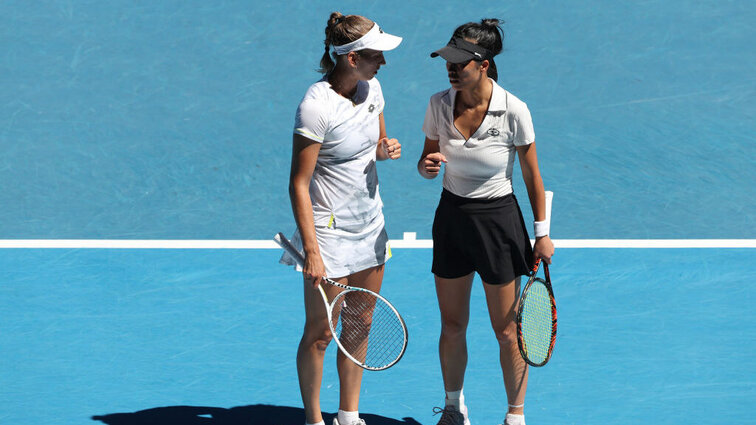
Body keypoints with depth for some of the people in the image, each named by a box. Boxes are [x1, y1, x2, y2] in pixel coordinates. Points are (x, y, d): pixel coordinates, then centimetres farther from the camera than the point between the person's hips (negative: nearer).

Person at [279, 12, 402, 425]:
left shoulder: (372, 89, 1)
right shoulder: (315, 107, -22)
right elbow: (298, 185, -19)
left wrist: (385, 148, -6)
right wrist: (311, 250, -23)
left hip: (370, 226, 7)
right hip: (330, 231, -7)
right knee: (320, 333, 2)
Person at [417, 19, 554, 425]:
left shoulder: (513, 111, -16)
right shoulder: (439, 104, -7)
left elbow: (532, 176, -5)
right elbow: (427, 163, 6)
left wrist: (541, 233, -3)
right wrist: (427, 165, -18)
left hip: (498, 220, -3)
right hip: (451, 217, 3)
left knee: (507, 332, 3)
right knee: (452, 326, 12)